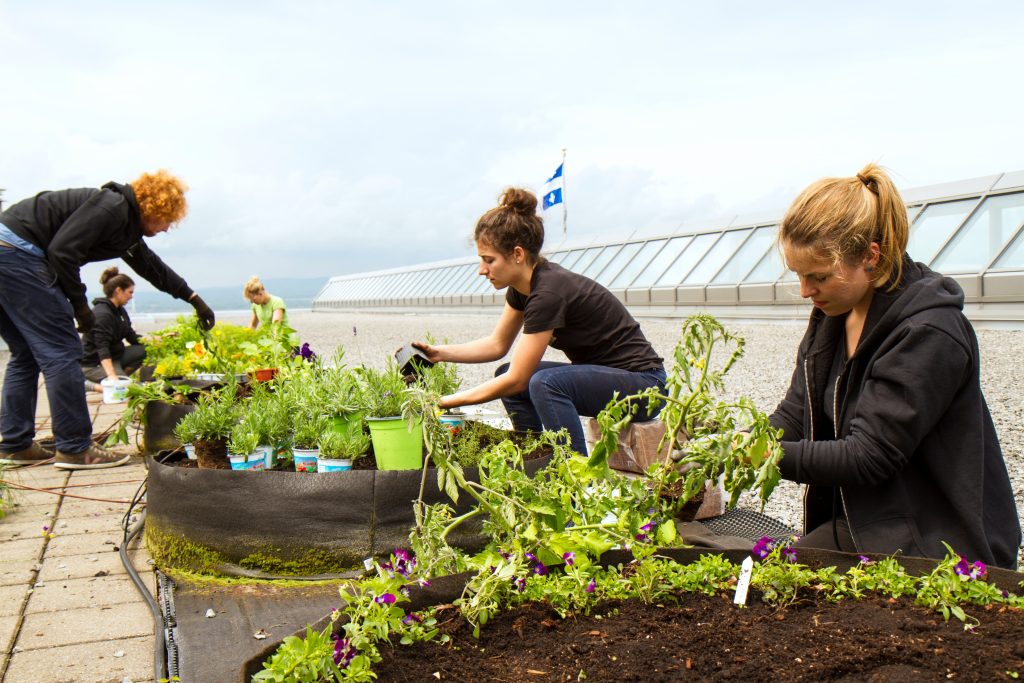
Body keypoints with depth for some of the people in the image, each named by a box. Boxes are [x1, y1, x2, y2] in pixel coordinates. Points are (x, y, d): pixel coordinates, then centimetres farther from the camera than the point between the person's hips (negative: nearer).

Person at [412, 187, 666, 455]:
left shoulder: (549, 292, -26)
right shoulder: (522, 285, -1)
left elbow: (517, 379, -22)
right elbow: (497, 344, 12)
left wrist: (447, 401, -16)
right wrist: (440, 352, 0)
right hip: (600, 376, 9)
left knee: (546, 382, -31)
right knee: (505, 375, 1)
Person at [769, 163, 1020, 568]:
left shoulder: (929, 331, -23)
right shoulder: (831, 314, 3)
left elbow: (869, 456, -24)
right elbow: (793, 416, 2)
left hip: (936, 547, -7)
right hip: (857, 526, 7)